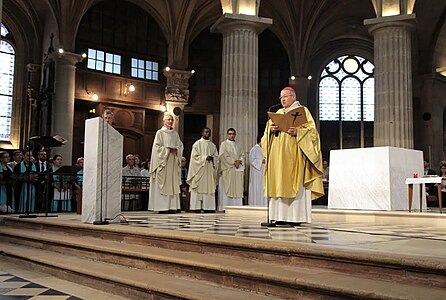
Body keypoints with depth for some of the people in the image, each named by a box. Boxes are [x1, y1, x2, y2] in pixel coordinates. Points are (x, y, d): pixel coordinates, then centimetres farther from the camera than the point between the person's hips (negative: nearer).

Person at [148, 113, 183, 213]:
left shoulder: (175, 133, 16)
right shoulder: (160, 132, 2)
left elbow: (180, 146, 14)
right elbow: (157, 146, -5)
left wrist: (176, 150, -6)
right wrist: (167, 149, -13)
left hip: (173, 162, 5)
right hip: (163, 162, -5)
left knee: (173, 184, 1)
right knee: (162, 184, -7)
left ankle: (172, 206, 2)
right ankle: (161, 207, -7)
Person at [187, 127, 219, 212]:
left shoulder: (213, 145, 15)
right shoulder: (197, 144, 2)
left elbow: (216, 157, 12)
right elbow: (195, 156, -5)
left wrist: (212, 158, -10)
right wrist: (205, 158, -15)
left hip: (210, 170, 5)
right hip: (200, 170, -5)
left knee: (210, 188, 1)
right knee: (199, 188, -6)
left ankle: (208, 207, 2)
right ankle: (197, 207, -4)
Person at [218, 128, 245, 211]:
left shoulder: (238, 146, 22)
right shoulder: (224, 144, 5)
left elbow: (242, 155, 13)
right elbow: (223, 156, -7)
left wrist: (239, 161, -9)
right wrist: (234, 162, -13)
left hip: (238, 170, 5)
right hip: (227, 169, -5)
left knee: (237, 189, -1)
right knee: (227, 189, -9)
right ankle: (226, 207, -10)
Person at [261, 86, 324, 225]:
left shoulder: (302, 111, 7)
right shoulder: (278, 113, 23)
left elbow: (311, 130, -4)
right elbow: (268, 129, 17)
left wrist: (297, 132, -20)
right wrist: (271, 129, -6)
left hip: (293, 154, -5)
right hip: (278, 154, 6)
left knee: (294, 183, -10)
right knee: (279, 183, 0)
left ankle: (296, 216, -9)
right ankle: (281, 216, 2)